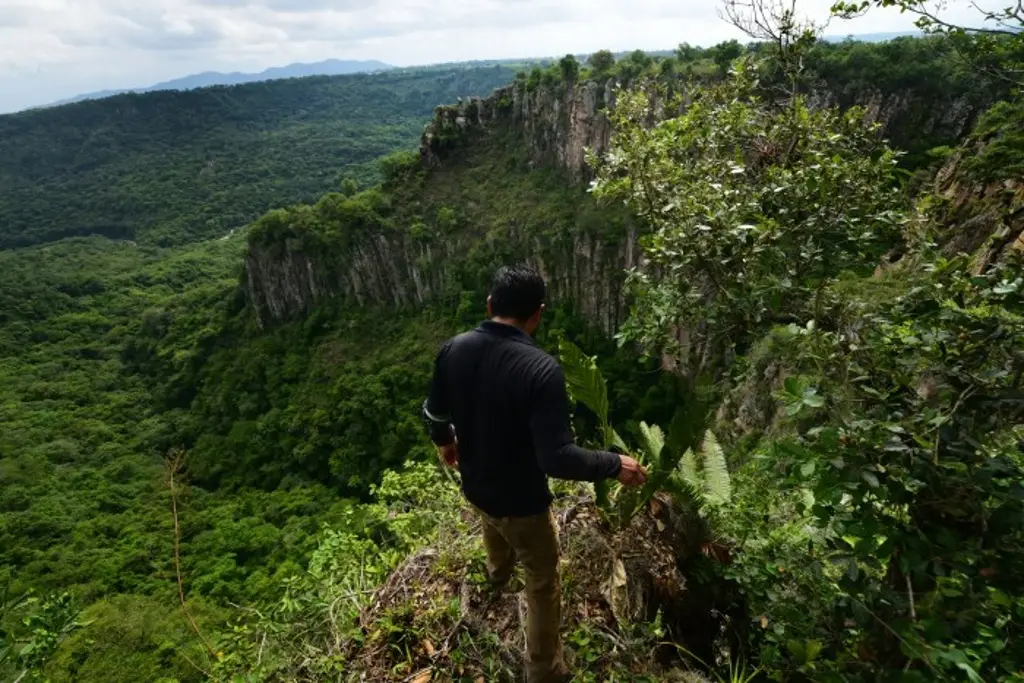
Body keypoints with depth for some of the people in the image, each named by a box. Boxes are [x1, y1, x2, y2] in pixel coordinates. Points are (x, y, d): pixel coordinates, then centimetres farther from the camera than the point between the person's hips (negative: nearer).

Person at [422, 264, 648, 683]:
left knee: (494, 521, 40)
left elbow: (435, 413, 2)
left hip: (474, 485, 7)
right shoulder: (541, 369, -32)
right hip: (520, 501, -6)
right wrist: (614, 465, -17)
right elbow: (557, 459, -33)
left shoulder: (453, 350, -14)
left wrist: (444, 442, 23)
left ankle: (497, 573, 72)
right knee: (543, 584, 18)